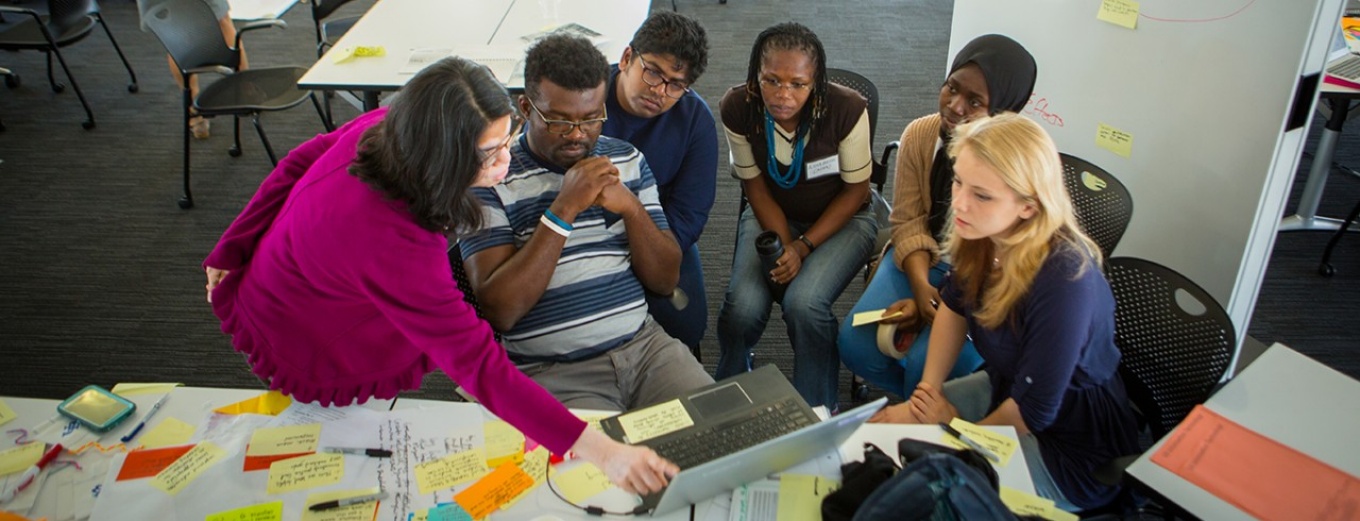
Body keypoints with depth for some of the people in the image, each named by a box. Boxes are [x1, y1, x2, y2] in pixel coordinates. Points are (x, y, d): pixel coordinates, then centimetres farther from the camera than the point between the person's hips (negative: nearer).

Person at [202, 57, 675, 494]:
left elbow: (298, 164, -4)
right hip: (308, 363, -7)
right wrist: (602, 452, -43)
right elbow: (479, 366, -41)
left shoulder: (384, 126, -21)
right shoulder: (392, 242, -43)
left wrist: (229, 252, 11)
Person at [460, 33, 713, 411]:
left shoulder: (627, 160, 9)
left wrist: (631, 207, -11)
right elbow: (498, 311, -15)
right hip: (552, 372, -5)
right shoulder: (490, 180, -6)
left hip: (643, 343, 5)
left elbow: (665, 281, 8)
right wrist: (564, 208, -19)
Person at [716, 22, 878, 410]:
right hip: (772, 217, 2)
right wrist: (784, 245, -19)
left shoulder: (847, 108, -25)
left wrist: (803, 247, -20)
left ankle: (816, 408, -2)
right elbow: (756, 188, -6)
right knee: (743, 306, -24)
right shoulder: (737, 108, -19)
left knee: (804, 302, -30)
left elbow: (855, 190, -12)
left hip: (840, 219, -1)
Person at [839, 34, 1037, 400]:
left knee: (928, 364, -25)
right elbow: (909, 222, -5)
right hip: (925, 258, 4)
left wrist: (940, 303, -21)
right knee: (855, 344, -13)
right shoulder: (920, 135, -9)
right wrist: (920, 285, -21)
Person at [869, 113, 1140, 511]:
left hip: (1073, 448, -7)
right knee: (882, 427, 5)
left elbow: (1033, 411, -26)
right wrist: (927, 389, -4)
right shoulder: (983, 235, -16)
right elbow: (954, 305, 5)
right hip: (1006, 388, 7)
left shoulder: (1065, 283, -37)